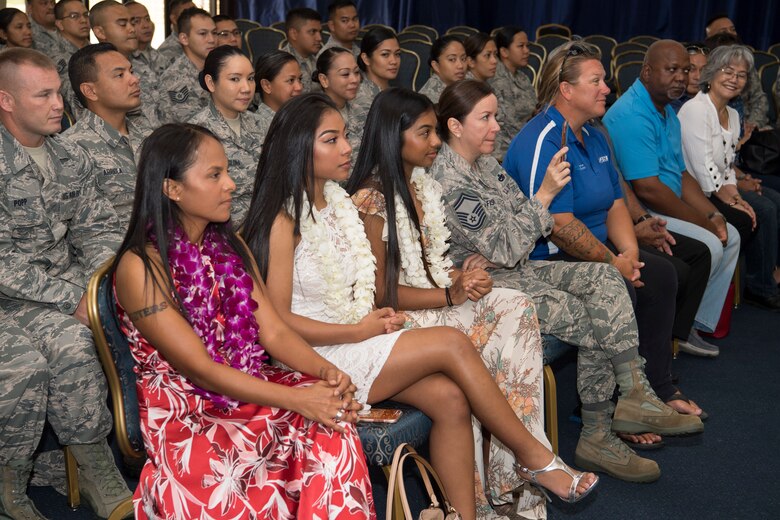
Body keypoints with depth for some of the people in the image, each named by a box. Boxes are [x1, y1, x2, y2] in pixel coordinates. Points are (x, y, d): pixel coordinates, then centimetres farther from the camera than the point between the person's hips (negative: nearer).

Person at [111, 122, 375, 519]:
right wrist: (300, 400, -24)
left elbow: (273, 331, 4)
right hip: (186, 416, -5)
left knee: (332, 429, -22)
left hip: (250, 393, 6)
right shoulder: (141, 266, -13)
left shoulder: (230, 246, 9)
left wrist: (324, 371, -17)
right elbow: (200, 369, -17)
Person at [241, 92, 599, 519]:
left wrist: (379, 314, 0)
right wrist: (360, 331, -13)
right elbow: (278, 320, -15)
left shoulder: (337, 199, 11)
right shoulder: (284, 221, -13)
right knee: (451, 344, -18)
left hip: (355, 340, 7)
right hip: (317, 359, -7)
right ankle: (534, 456, -2)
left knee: (449, 397, -15)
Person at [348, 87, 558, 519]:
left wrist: (461, 277, -3)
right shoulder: (370, 200, -11)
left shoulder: (423, 185, 14)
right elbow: (379, 293, -13)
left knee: (516, 309, -21)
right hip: (397, 319, -7)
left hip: (438, 304, 7)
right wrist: (450, 296, -17)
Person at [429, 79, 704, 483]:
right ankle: (596, 437, 1)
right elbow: (505, 249, -22)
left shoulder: (485, 164, 10)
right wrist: (544, 194, -22)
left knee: (604, 277, -8)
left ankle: (635, 395, -13)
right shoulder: (447, 181, -20)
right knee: (593, 323, -14)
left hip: (516, 268, 9)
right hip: (484, 285, -9)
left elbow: (522, 220, 15)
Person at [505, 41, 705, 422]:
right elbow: (559, 225, -26)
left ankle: (657, 389, 11)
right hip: (543, 262, -10)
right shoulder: (542, 141, -20)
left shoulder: (592, 136, 12)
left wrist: (630, 253, -4)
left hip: (593, 251, 10)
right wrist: (613, 262, -17)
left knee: (660, 273, 1)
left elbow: (615, 202, 13)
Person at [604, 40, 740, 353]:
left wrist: (713, 215, 1)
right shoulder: (632, 115, -20)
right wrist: (704, 221, -16)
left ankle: (696, 324, 10)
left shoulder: (667, 113, 13)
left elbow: (681, 174, 16)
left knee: (730, 236, 9)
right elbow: (647, 189, -26)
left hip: (664, 210, 11)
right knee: (708, 244, -21)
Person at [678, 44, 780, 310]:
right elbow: (704, 167, -20)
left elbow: (727, 165, 13)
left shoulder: (732, 115, 15)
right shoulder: (695, 110, -14)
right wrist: (731, 201, -17)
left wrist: (735, 195, -5)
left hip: (719, 189, 9)